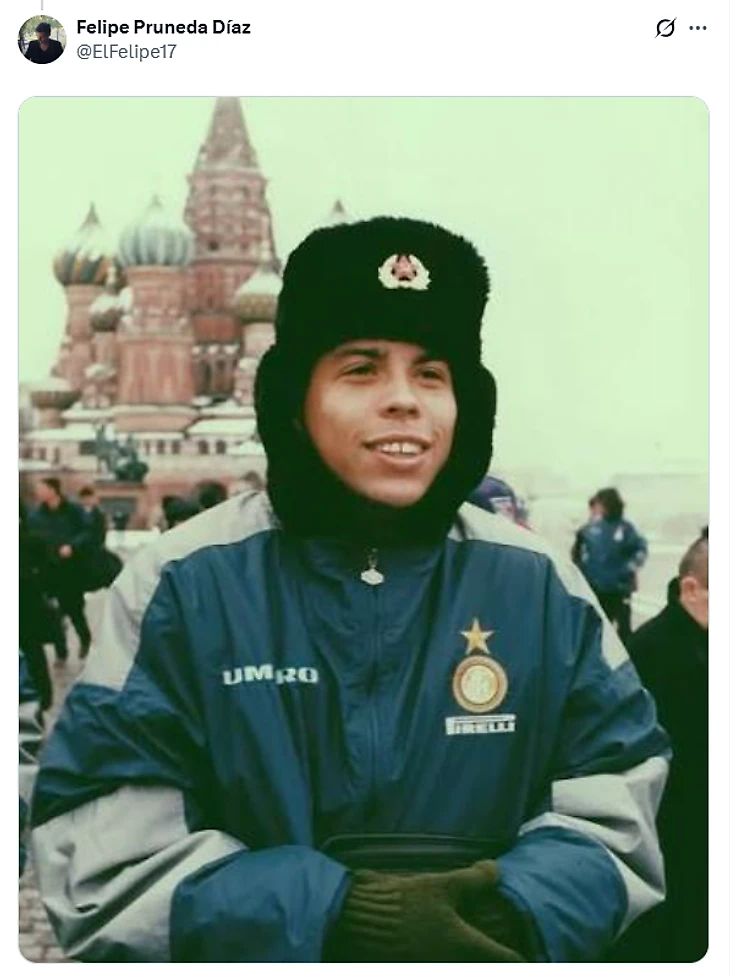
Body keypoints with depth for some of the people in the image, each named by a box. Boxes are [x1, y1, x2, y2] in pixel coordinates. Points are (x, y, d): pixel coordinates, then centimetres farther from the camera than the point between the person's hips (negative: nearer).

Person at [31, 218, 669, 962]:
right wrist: (338, 918, -21)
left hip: (487, 945, 2)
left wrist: (515, 912, -19)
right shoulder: (180, 585, -7)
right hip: (267, 949, -1)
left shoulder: (539, 585, 0)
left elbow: (614, 812, 0)